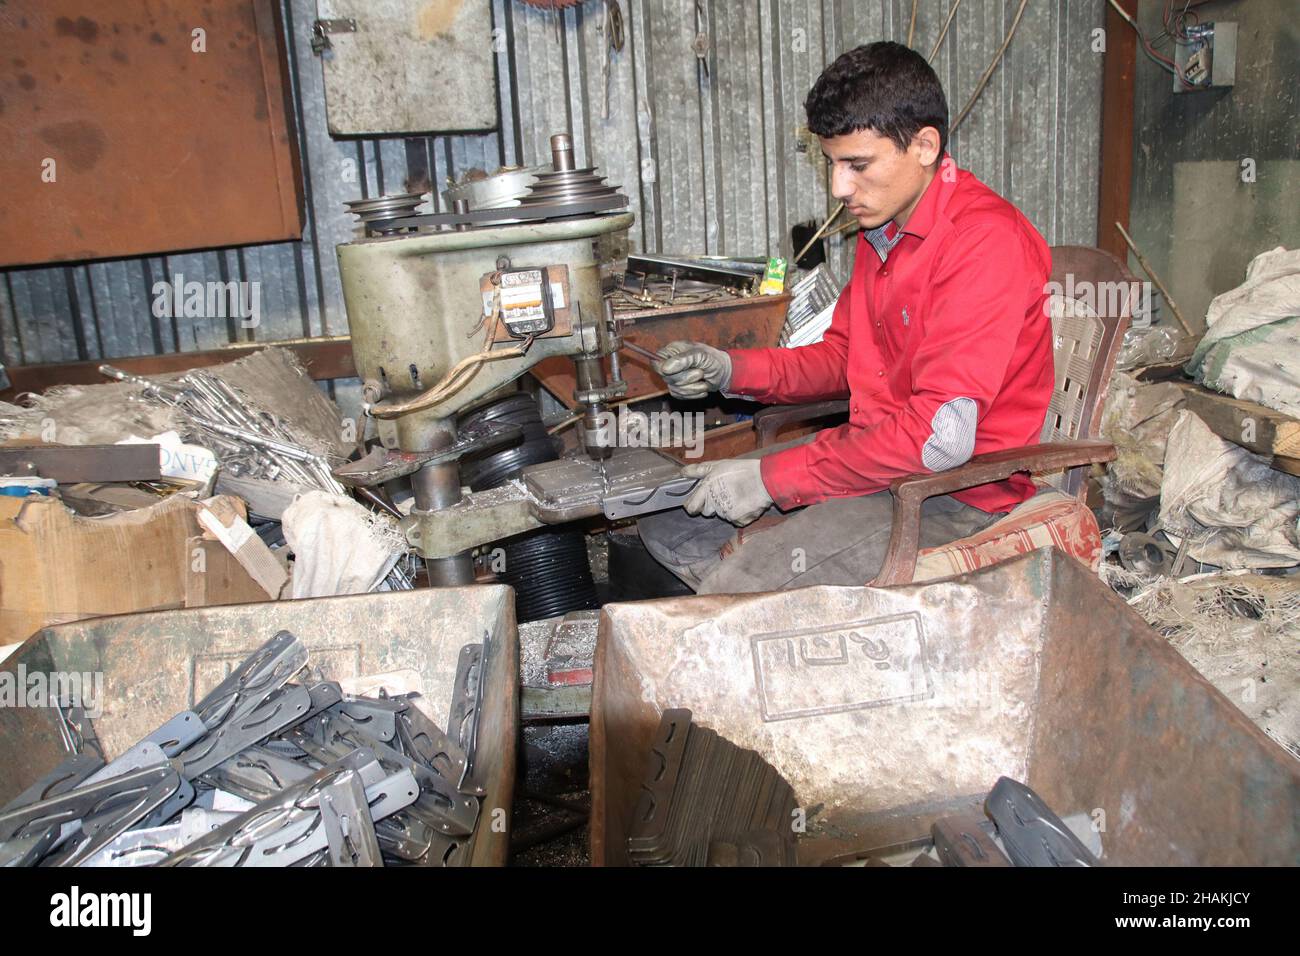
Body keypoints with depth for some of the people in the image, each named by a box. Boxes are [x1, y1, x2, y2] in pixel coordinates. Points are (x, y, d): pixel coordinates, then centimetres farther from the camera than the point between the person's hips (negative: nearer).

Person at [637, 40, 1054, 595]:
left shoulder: (984, 239, -21)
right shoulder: (883, 227, 10)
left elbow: (943, 435, -28)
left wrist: (775, 476, -23)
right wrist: (731, 370, 1)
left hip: (963, 493, -9)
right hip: (880, 459, 10)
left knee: (741, 581, -27)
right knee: (664, 519, 7)